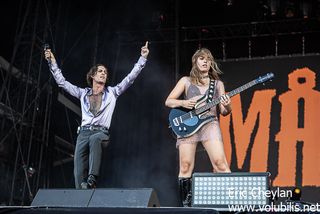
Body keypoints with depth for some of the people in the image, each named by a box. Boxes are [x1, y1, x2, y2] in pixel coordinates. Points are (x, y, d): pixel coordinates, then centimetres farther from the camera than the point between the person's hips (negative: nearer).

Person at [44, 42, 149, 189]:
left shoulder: (112, 92, 15)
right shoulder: (83, 93, 20)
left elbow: (130, 78, 9)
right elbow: (62, 82, 19)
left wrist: (142, 58, 2)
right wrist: (52, 63, 14)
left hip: (101, 132, -2)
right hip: (84, 132, 3)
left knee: (95, 139, -40)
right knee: (79, 173, -11)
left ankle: (92, 179, -41)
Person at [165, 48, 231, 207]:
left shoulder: (217, 84, 19)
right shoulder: (186, 81, 15)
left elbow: (223, 112, 15)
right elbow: (168, 101, 12)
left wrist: (227, 107, -9)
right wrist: (183, 103, -7)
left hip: (209, 123, 0)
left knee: (220, 162, -17)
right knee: (185, 166, -6)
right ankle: (186, 204, 3)